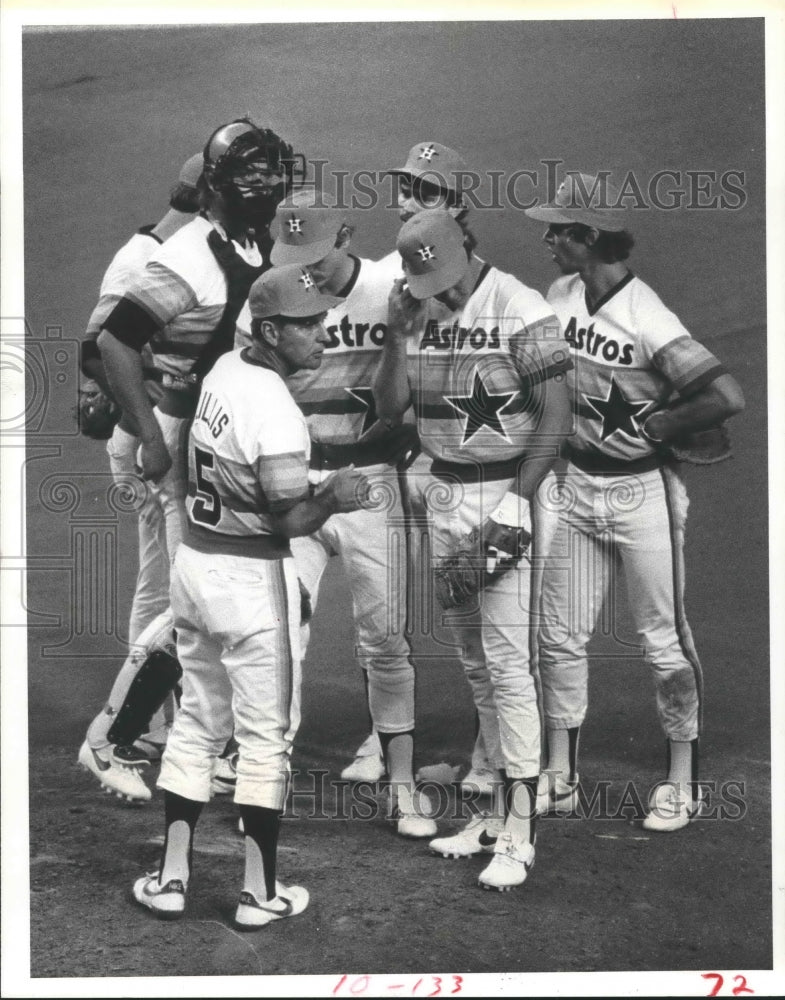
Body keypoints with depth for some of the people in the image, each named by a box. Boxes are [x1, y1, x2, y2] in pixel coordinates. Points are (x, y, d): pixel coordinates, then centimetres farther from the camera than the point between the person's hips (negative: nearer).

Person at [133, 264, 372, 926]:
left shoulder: (225, 369, 4)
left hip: (194, 562, 8)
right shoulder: (277, 412, -21)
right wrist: (332, 498, -9)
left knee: (197, 723, 18)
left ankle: (171, 877, 22)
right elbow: (288, 520, -25)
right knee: (266, 735, 6)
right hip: (251, 578, -8)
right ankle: (261, 893, 15)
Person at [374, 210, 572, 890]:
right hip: (444, 492, 7)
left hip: (502, 490, -7)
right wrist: (398, 335, -8)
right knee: (474, 663, 11)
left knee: (507, 663, -8)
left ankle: (520, 833, -3)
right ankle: (499, 811, 21)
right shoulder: (417, 312, 7)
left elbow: (554, 416, -12)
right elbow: (389, 408, 6)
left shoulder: (521, 311, -12)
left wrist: (516, 503, -17)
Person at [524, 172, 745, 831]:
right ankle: (560, 777, 20)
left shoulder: (648, 321, -21)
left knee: (663, 639, 4)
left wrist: (654, 428, -20)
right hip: (575, 485, 7)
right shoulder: (560, 295, 1)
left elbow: (729, 397, -29)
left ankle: (682, 782, 18)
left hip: (642, 490, -7)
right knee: (560, 636, 9)